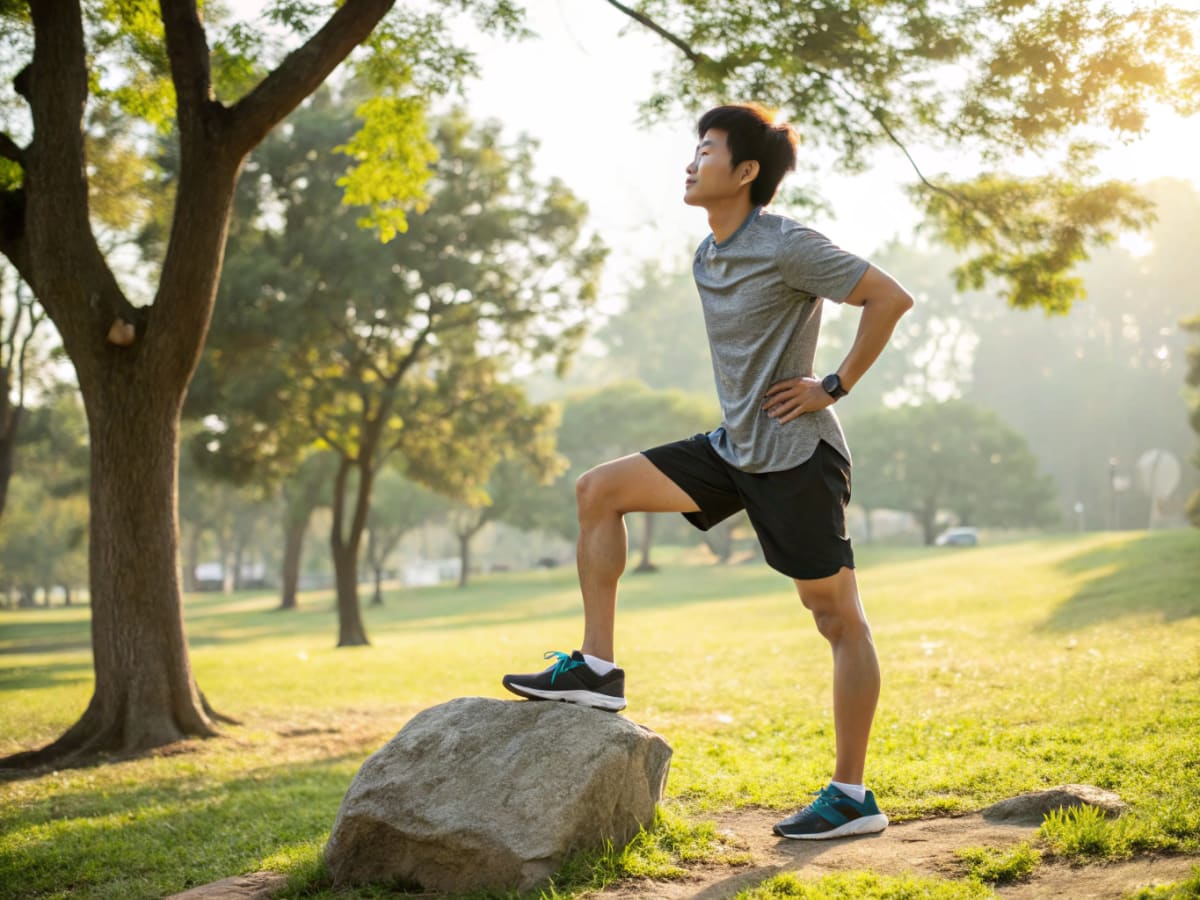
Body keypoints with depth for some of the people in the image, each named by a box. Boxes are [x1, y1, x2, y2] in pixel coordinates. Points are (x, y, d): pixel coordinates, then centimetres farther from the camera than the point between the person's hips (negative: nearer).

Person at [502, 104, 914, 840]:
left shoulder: (786, 246, -14)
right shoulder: (707, 257, 12)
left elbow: (891, 297, -17)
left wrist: (834, 387, -15)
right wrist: (742, 400, 13)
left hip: (795, 456, -9)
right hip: (734, 448, 9)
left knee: (840, 620, -1)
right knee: (599, 490, 1)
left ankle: (853, 795, 5)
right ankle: (597, 669, 2)